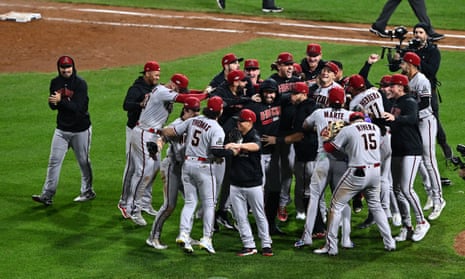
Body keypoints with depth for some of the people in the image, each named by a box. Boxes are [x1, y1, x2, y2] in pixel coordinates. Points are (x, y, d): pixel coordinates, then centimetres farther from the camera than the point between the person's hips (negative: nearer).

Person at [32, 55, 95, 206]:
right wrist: (52, 102, -18)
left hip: (80, 129, -4)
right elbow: (53, 106, 6)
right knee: (54, 161, -2)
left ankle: (88, 192, 26)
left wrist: (61, 101, -33)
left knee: (83, 161, 9)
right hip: (62, 129, 4)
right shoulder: (55, 83, 2)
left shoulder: (80, 83, -15)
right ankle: (47, 195, -3)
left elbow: (78, 107, -23)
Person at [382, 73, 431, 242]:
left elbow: (411, 119, -34)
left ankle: (422, 222, -4)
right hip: (397, 151, 9)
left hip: (411, 151, -9)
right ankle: (406, 227, 14)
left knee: (406, 188, -16)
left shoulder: (410, 102, -12)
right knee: (397, 189, 8)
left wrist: (394, 118, -51)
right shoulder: (395, 104, 15)